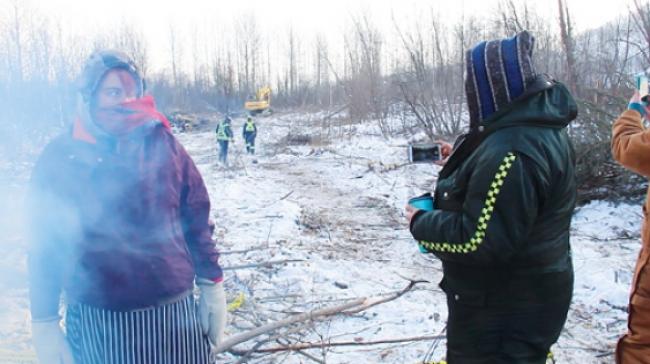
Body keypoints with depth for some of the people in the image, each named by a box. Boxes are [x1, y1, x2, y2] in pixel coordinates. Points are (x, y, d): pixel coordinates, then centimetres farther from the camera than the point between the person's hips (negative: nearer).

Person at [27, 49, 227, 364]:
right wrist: (44, 323, 2)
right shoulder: (60, 156, -3)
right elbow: (44, 245, 2)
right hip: (97, 321, 0)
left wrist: (212, 285, 2)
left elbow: (196, 217, 2)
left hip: (173, 312, 1)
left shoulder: (161, 143, -1)